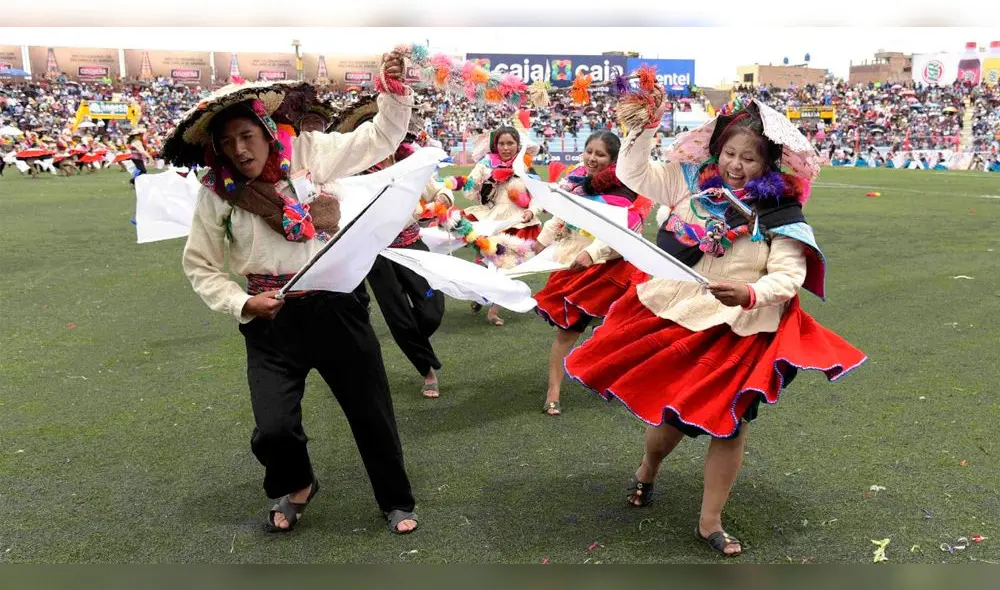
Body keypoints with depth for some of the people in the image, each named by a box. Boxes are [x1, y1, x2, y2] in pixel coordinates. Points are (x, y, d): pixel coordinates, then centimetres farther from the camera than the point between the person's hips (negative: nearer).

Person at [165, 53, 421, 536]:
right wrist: (243, 304, -8)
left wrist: (395, 92, -12)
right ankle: (296, 487, 30)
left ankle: (396, 500, 37)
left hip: (334, 307, 1)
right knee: (272, 430, -9)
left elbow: (380, 139, 3)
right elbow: (200, 267, 5)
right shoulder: (216, 193, -3)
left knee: (372, 412, 12)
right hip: (272, 320, 0)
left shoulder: (307, 151, -3)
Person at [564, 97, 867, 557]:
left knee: (728, 422, 3)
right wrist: (642, 130, -8)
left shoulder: (779, 216, -8)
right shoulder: (691, 183, 0)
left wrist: (750, 294, -32)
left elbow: (790, 276, -14)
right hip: (672, 319, 2)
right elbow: (633, 173, 6)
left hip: (739, 334, -1)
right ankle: (647, 470, 46)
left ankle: (710, 522, 22)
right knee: (668, 410, 11)